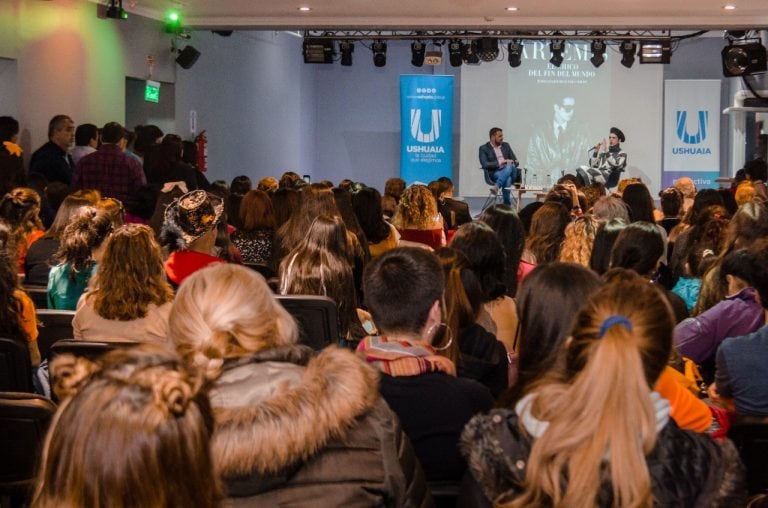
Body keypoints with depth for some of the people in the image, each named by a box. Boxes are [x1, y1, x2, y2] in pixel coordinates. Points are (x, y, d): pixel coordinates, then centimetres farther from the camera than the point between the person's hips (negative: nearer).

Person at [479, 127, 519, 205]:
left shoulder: (506, 145, 20)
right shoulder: (484, 148, 6)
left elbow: (516, 161, 18)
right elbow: (485, 165, -9)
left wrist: (511, 163, -8)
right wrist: (500, 162, -16)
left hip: (510, 171, 4)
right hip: (495, 173, -4)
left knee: (509, 166, -35)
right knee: (507, 179, -38)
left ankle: (496, 187, -43)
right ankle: (507, 204, -39)